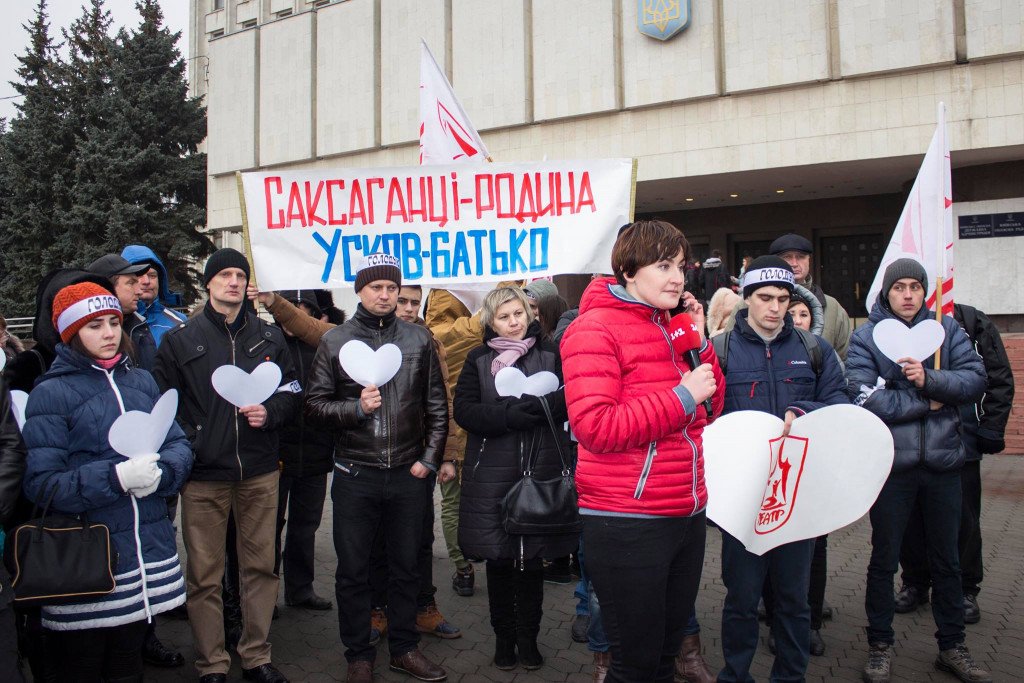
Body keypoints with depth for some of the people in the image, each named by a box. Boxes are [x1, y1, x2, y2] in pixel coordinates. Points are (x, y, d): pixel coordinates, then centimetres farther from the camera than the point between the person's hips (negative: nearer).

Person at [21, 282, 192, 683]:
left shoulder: (142, 381, 8)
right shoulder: (51, 393, -7)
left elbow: (179, 444, 6)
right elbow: (41, 483, -13)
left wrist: (161, 472, -16)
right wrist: (115, 478, -25)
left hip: (148, 551, 4)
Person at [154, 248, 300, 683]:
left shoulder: (269, 337, 9)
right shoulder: (180, 339, 3)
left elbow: (292, 391, 11)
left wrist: (269, 413, -8)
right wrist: (184, 448, -11)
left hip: (260, 472, 2)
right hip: (203, 474, -2)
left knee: (261, 566, 9)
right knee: (205, 574, 4)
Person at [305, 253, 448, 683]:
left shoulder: (419, 339, 5)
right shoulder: (335, 341, 1)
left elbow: (437, 406, 7)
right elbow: (314, 406, -1)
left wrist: (429, 459, 0)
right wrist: (356, 407, -17)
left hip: (409, 474, 1)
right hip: (355, 475, -1)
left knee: (405, 567, 14)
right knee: (353, 571, 10)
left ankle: (404, 648, 31)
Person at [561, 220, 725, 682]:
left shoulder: (673, 326, 13)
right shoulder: (595, 329, -11)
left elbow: (710, 411, 16)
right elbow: (594, 427, -23)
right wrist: (681, 396, -19)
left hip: (687, 517, 8)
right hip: (628, 525, -8)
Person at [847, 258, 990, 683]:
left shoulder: (946, 329, 3)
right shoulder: (866, 337, -5)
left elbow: (975, 380, -7)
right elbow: (866, 399, -17)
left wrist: (928, 379, -22)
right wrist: (928, 402, -11)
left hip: (942, 461, 3)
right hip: (890, 462, -3)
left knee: (946, 558, 17)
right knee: (884, 559, 11)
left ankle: (952, 646, 34)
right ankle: (880, 645, 27)